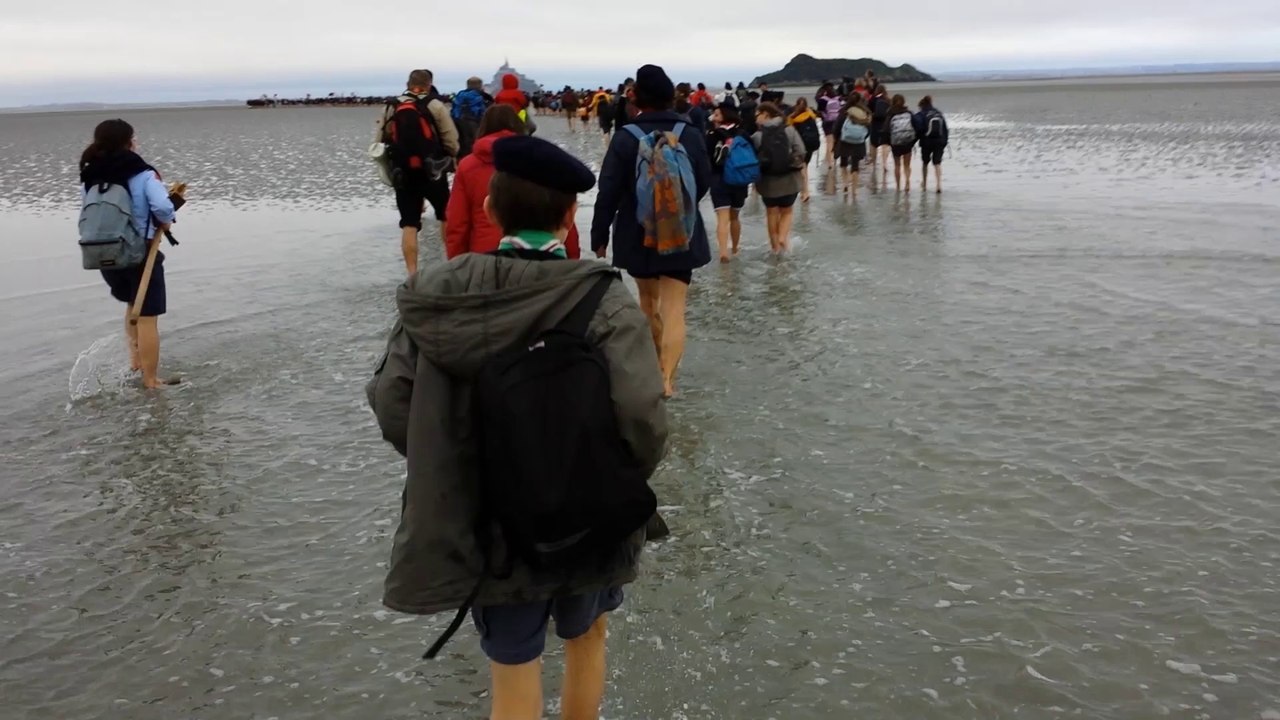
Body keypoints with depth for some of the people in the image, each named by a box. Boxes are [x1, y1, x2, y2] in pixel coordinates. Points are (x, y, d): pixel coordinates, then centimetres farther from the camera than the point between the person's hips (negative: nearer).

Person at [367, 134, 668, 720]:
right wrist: (620, 484, -3)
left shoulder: (436, 299, -12)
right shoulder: (603, 300, -19)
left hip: (488, 526, 1)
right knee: (585, 640, 28)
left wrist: (451, 466, 9)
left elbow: (392, 408, -8)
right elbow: (642, 420, -24)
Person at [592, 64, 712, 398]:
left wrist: (600, 235, -2)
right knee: (673, 308, -1)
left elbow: (609, 191, -12)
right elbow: (704, 183, 6)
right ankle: (666, 378, -13)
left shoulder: (626, 138, -11)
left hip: (638, 234, 0)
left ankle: (656, 365, 37)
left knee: (648, 299, 21)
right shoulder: (691, 135, -4)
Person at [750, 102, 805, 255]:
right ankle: (783, 237, -2)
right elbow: (800, 152, -8)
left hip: (768, 180, -1)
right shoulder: (789, 130, -6)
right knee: (786, 211, 19)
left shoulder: (757, 135, -11)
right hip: (789, 179, 1)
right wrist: (794, 165, 8)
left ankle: (775, 243, 23)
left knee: (771, 212, 19)